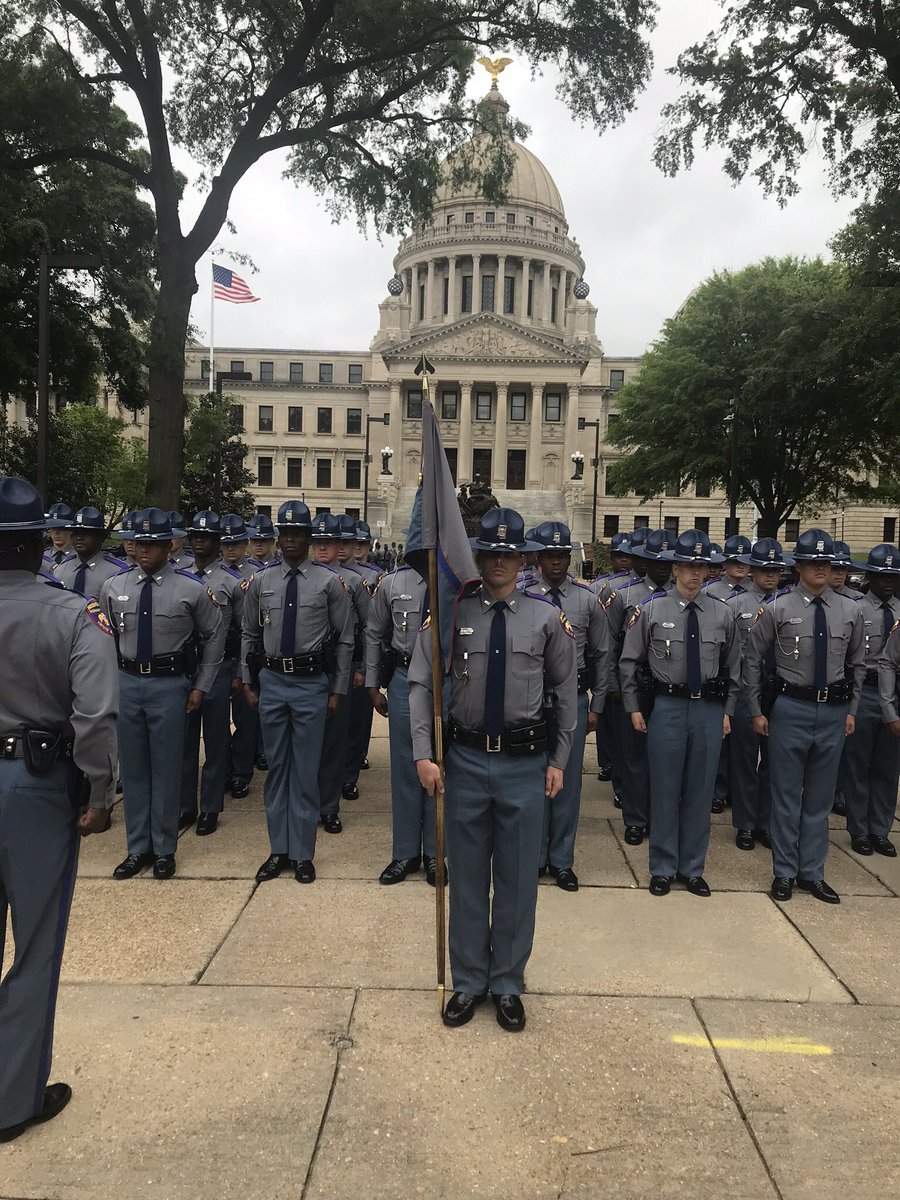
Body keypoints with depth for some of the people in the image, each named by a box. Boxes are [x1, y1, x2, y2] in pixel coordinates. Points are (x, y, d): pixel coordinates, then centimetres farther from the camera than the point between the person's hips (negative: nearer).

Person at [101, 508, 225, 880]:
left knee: (166, 768, 5)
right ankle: (138, 848, 26)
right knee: (133, 768, 12)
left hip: (170, 685, -3)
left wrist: (201, 686, 2)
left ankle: (164, 850, 21)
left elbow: (215, 636, 3)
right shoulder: (113, 587, 3)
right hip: (126, 682, 3)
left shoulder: (192, 589, -6)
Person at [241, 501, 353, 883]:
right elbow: (249, 635, 11)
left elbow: (344, 640, -1)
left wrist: (338, 691, -2)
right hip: (271, 681, 3)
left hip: (312, 683, -3)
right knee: (276, 767, 12)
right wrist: (248, 683, 7)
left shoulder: (329, 581, -3)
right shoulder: (261, 581, 5)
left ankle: (303, 854, 19)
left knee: (306, 770, 4)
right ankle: (278, 850, 25)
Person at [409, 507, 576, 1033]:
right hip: (466, 759, 0)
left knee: (518, 879, 11)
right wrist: (424, 755, -9)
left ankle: (509, 985, 31)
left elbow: (567, 691, 6)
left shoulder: (547, 617, 0)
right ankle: (469, 983, 32)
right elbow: (422, 685, -3)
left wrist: (560, 761, 4)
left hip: (525, 762, 0)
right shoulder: (451, 614, -3)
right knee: (467, 877, 13)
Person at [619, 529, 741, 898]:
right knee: (665, 790, 5)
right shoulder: (651, 609, -3)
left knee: (700, 791, 10)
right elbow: (629, 662, 2)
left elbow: (732, 666, 13)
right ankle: (663, 869, 21)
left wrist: (727, 711, 10)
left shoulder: (721, 613, 4)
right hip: (667, 706, -2)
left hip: (709, 708, 2)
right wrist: (633, 708, 1)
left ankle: (692, 869, 26)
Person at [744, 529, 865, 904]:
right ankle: (784, 873, 21)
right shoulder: (777, 608, -7)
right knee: (787, 796, 6)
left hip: (833, 711, 3)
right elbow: (752, 661, -1)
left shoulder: (849, 611, 3)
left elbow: (857, 664, 15)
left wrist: (851, 710, 11)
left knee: (820, 798, 13)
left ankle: (812, 873, 26)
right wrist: (756, 712, 0)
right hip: (791, 708, -3)